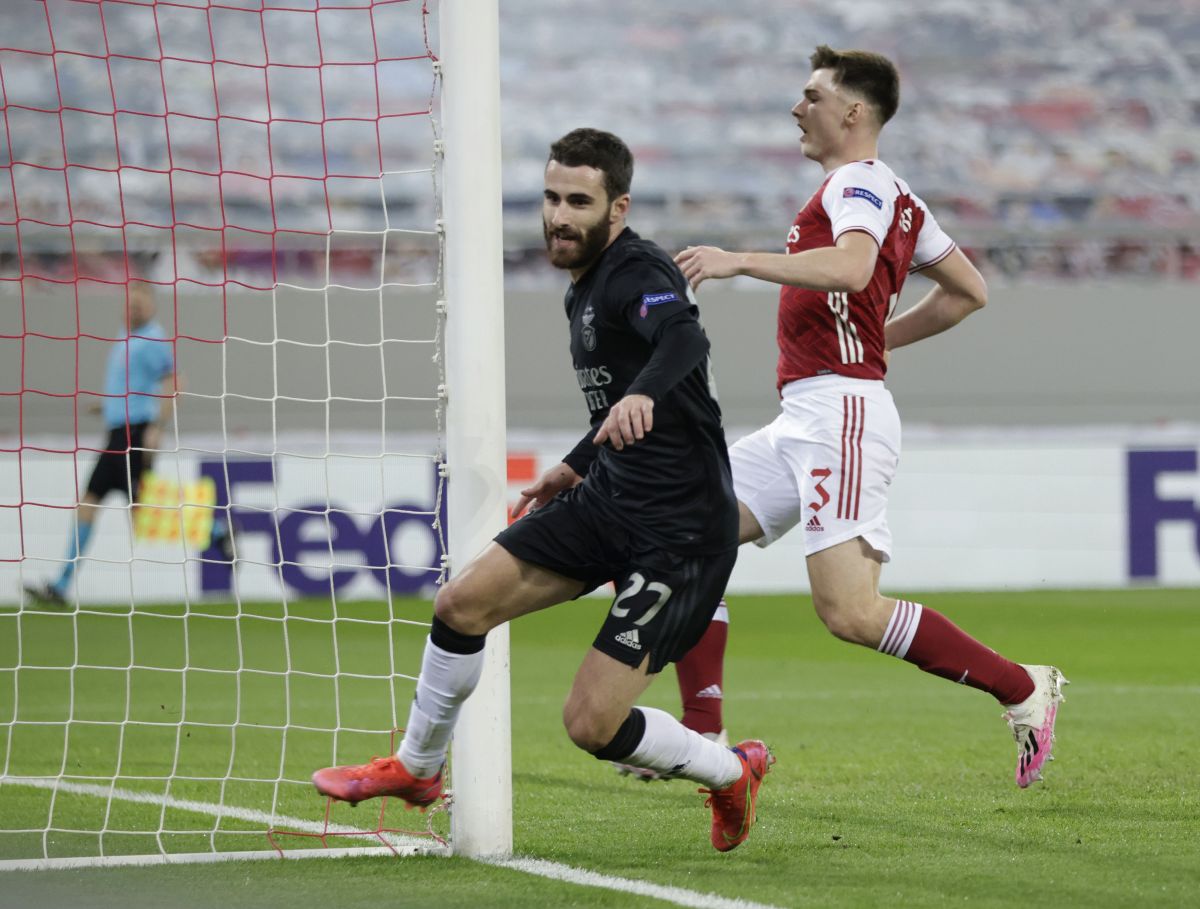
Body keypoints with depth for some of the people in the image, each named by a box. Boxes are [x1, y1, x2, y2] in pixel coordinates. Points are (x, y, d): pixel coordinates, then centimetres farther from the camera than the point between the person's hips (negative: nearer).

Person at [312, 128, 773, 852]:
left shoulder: (637, 271, -18)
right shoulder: (586, 289, 12)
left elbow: (685, 339, -41)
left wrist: (641, 396, -60)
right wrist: (578, 464, 33)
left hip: (682, 531, -9)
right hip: (609, 501, 9)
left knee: (592, 724, -11)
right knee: (463, 602, 1)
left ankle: (731, 772, 16)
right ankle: (417, 769, 23)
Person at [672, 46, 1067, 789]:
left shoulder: (861, 183, -8)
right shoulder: (893, 194, 22)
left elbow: (853, 268, -30)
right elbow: (970, 291, 27)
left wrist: (740, 261, -29)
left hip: (842, 411, -11)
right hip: (805, 419, 11)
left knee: (852, 612, -18)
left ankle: (1022, 689, -8)